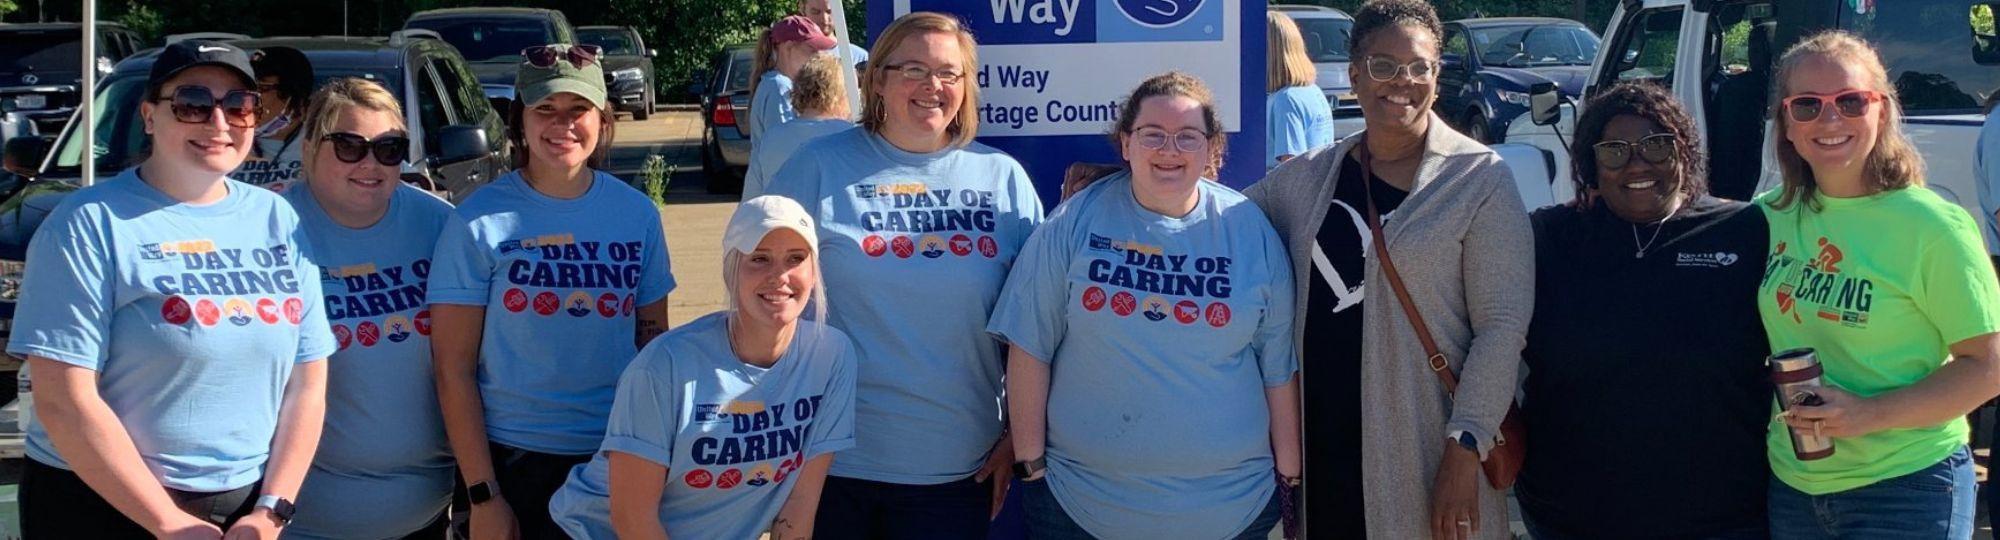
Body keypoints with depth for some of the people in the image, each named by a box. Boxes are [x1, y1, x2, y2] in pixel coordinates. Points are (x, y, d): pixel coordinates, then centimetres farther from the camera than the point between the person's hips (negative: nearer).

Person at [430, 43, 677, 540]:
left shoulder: (637, 213, 2)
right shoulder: (480, 221, -7)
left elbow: (655, 342, 10)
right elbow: (454, 369, -7)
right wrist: (482, 496, -10)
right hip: (514, 459, -3)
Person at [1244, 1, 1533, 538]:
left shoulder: (1480, 179, -6)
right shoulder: (1307, 177, 7)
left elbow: (1503, 323, -9)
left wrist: (1464, 448, -15)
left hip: (1424, 452, -4)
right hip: (1317, 443, 4)